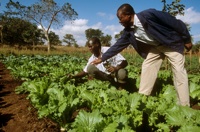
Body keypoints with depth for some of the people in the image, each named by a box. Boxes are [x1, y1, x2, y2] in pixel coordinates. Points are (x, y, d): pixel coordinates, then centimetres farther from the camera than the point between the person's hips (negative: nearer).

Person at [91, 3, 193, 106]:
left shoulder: (149, 14, -30)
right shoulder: (129, 31, -9)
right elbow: (118, 45, -1)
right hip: (155, 46, 6)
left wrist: (187, 40, -14)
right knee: (146, 67, -2)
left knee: (179, 72, -8)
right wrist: (102, 58, 0)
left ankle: (184, 107, 0)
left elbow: (176, 23, -22)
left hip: (172, 43, -6)